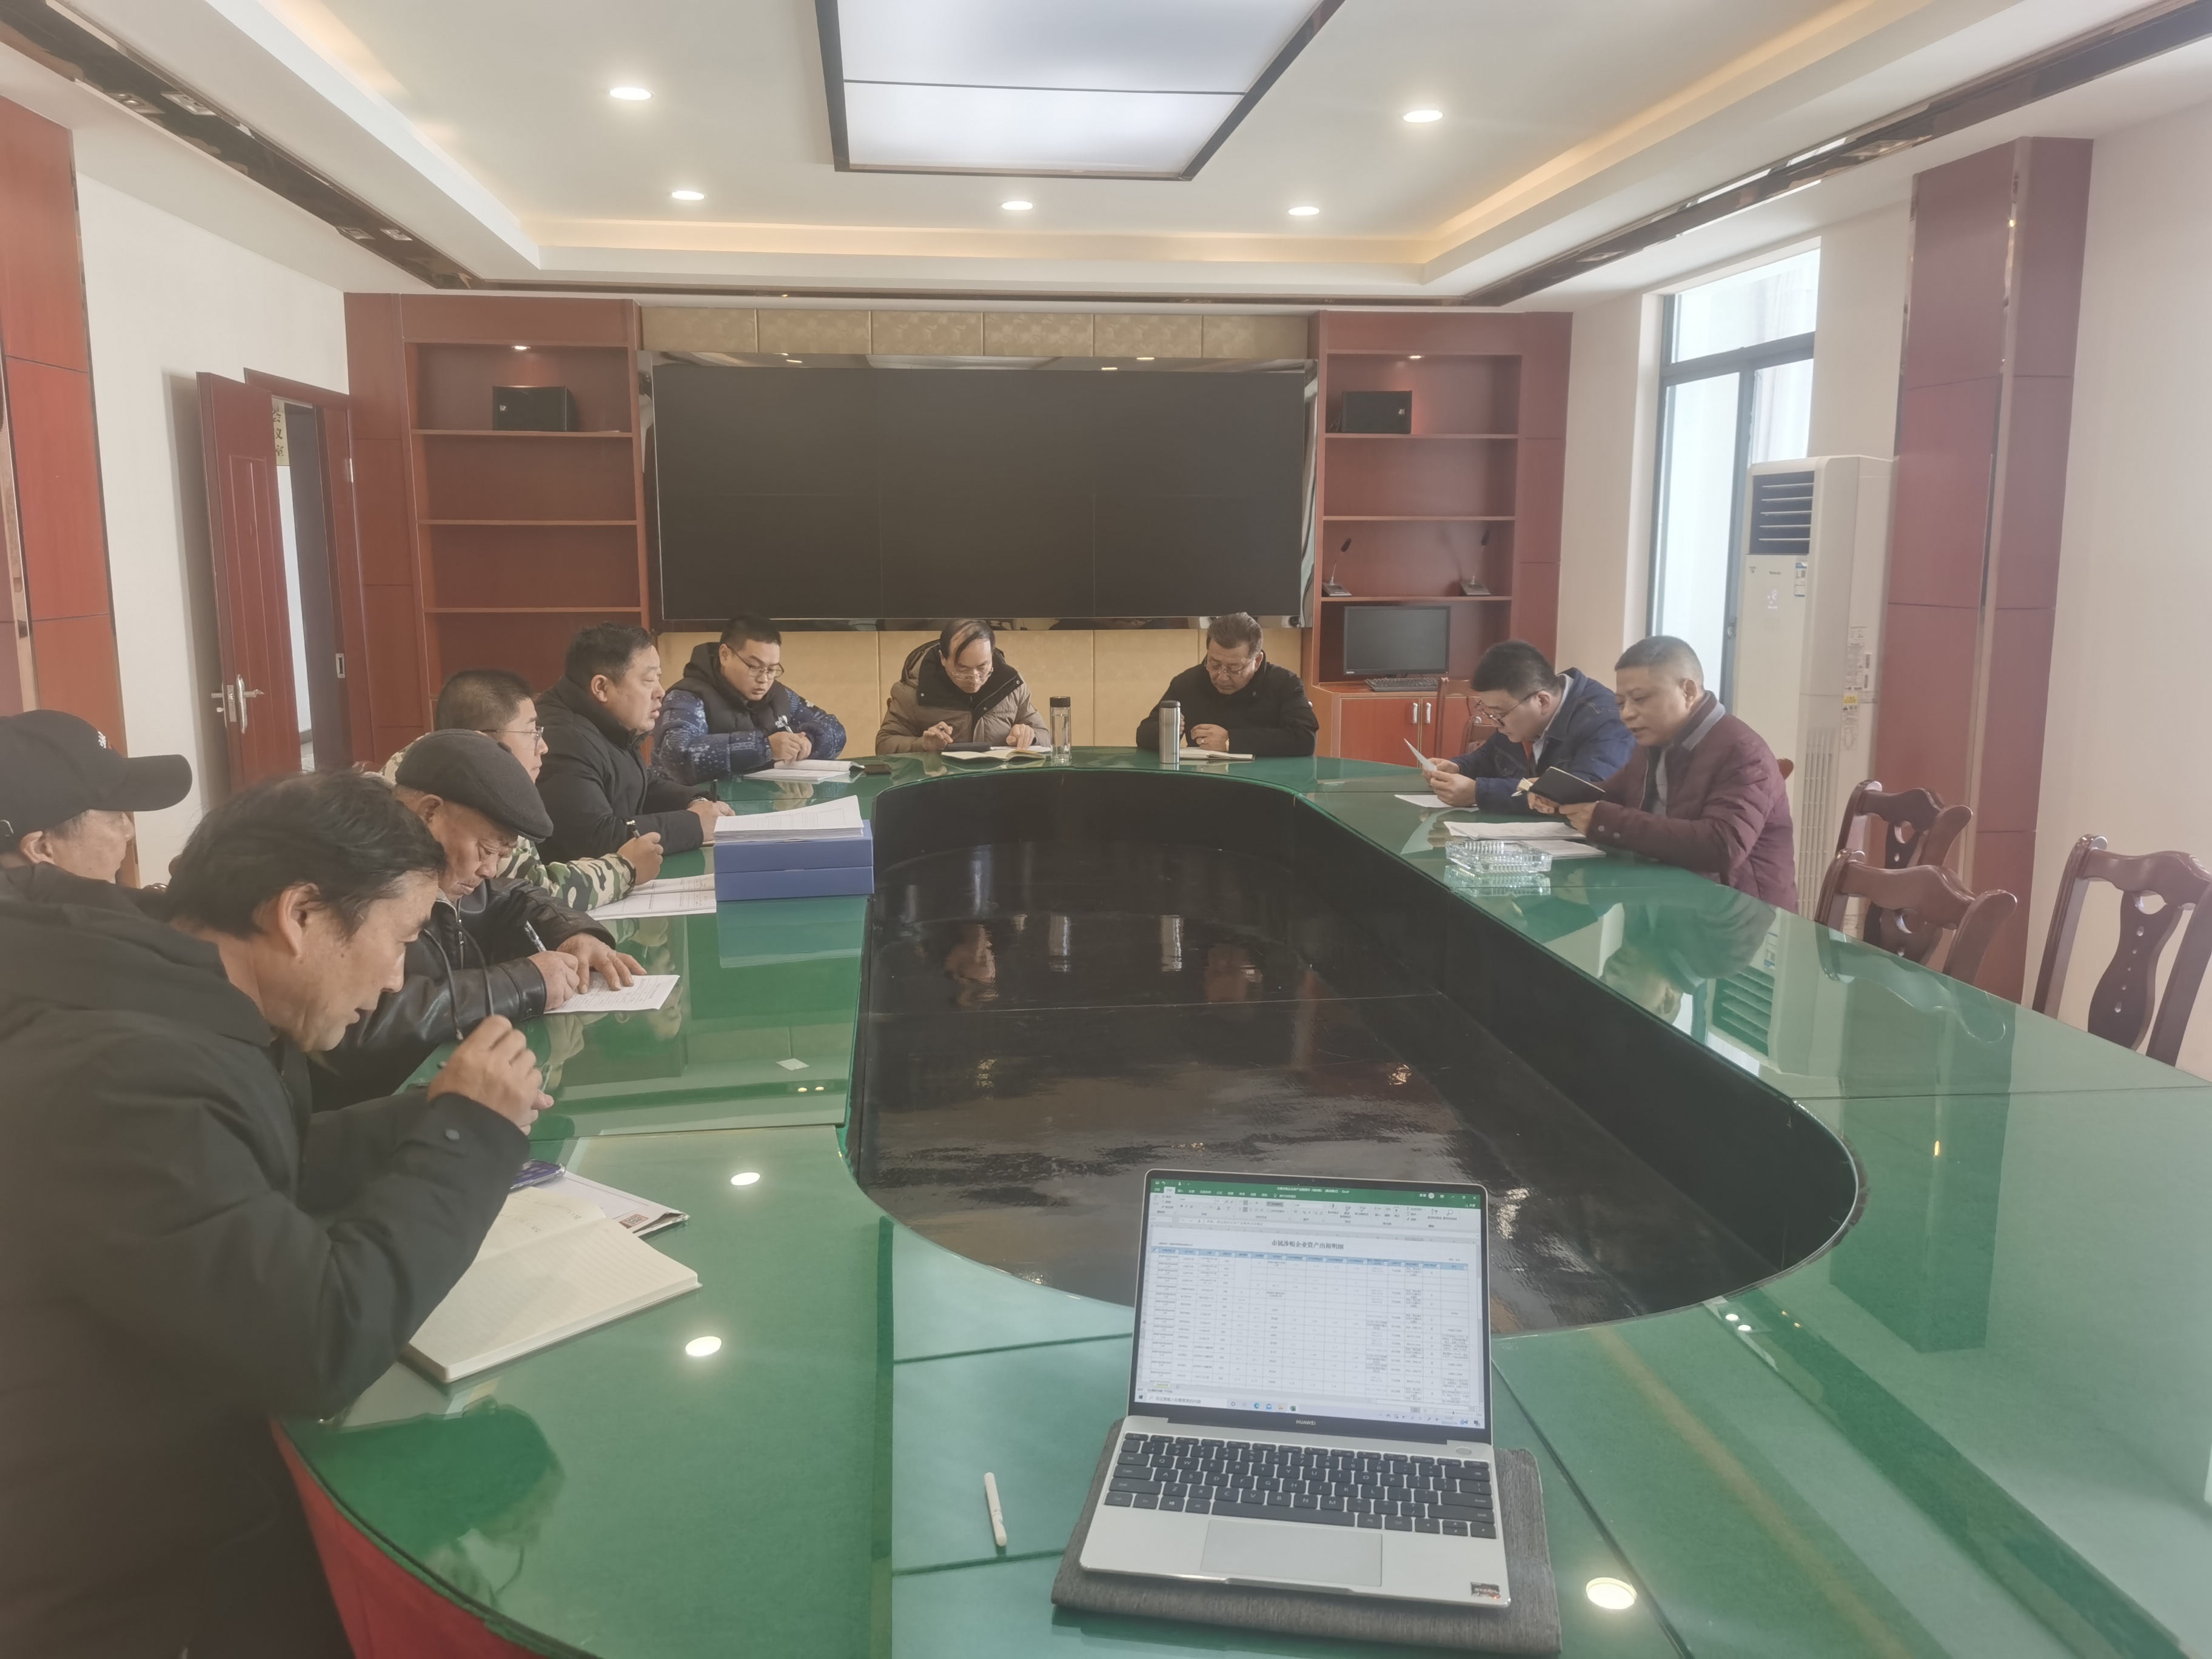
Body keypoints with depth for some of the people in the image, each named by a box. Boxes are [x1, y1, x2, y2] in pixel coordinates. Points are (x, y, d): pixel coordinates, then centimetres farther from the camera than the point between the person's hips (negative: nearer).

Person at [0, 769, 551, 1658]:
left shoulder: (158, 1002, -1)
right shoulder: (113, 1076, -32)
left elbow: (265, 1175, 14)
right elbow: (322, 1342, -34)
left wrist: (430, 1116, -1)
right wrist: (468, 1134, -21)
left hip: (197, 1473, 9)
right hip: (136, 1586, -9)